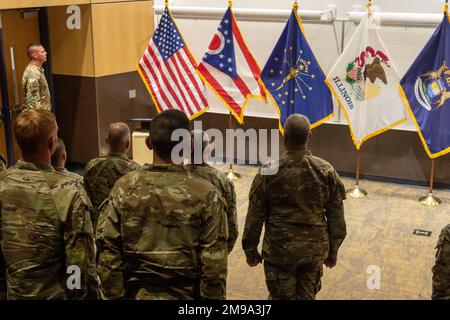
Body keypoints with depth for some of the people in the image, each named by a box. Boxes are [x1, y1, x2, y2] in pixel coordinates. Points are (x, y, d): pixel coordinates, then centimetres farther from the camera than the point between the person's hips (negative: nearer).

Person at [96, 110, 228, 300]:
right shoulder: (206, 195, -13)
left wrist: (116, 295, 4)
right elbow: (214, 265, -12)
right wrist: (212, 297, -1)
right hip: (185, 295, -1)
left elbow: (108, 252, -6)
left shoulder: (124, 188, -8)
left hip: (136, 294, 2)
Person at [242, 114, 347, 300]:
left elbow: (255, 216, -7)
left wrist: (250, 250, 6)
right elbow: (336, 217, -2)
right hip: (315, 249, 2)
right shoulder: (326, 171, -8)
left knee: (281, 297, 14)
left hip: (279, 249, -2)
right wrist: (333, 251, 11)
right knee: (307, 296, 18)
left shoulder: (269, 171, -13)